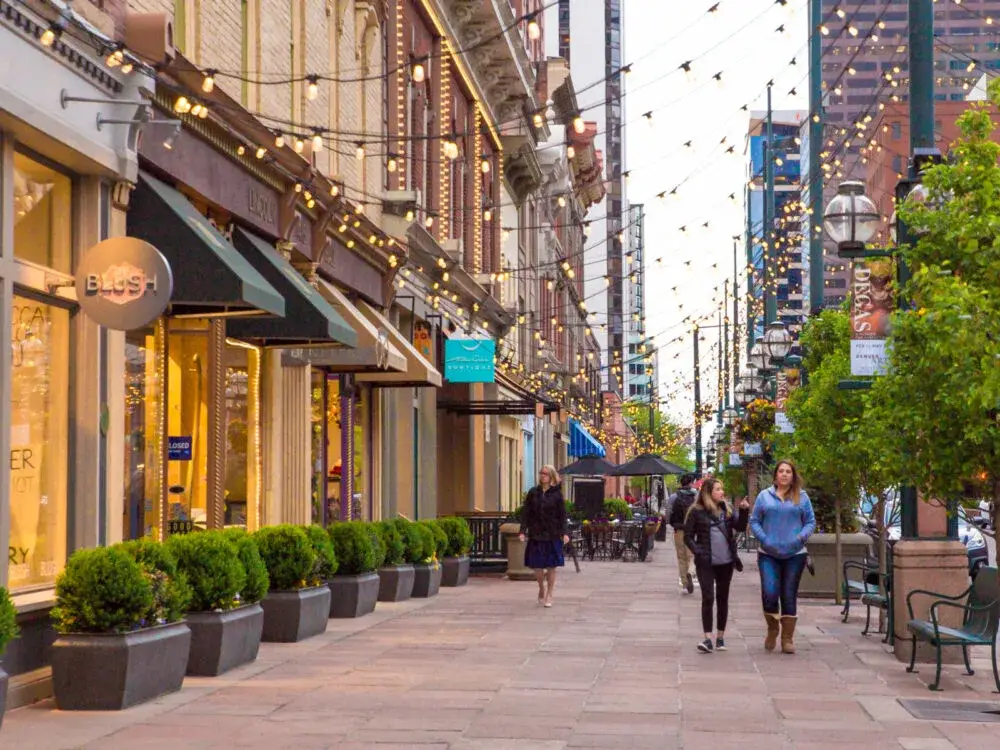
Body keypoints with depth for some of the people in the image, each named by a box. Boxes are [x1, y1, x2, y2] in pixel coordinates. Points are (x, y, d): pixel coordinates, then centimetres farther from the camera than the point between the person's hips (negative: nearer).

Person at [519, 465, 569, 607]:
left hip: (552, 535, -1)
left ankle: (549, 595, 16)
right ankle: (541, 588, 30)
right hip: (536, 535, 1)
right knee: (536, 566, 2)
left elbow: (562, 515, -1)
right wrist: (523, 530, -5)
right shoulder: (533, 493, 5)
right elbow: (526, 513, 5)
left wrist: (565, 533, -10)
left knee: (551, 566, 3)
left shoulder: (557, 494, 1)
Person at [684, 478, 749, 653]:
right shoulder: (697, 511, -2)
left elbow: (740, 527, 1)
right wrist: (698, 552, -13)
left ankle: (720, 637, 19)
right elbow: (688, 536, 0)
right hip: (706, 563, -4)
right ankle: (708, 638, -11)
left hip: (725, 562, 4)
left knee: (722, 599, 10)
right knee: (708, 598, -11)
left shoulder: (726, 509, 9)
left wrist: (744, 511, -13)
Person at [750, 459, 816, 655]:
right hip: (768, 555, -1)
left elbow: (811, 521, 8)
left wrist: (802, 537, -11)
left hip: (795, 554, 1)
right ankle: (772, 629, 12)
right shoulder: (764, 496, 6)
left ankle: (787, 639, 13)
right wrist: (764, 539, -9)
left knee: (789, 596, 4)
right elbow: (754, 521, 7)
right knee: (770, 594, -14)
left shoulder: (801, 497, 7)